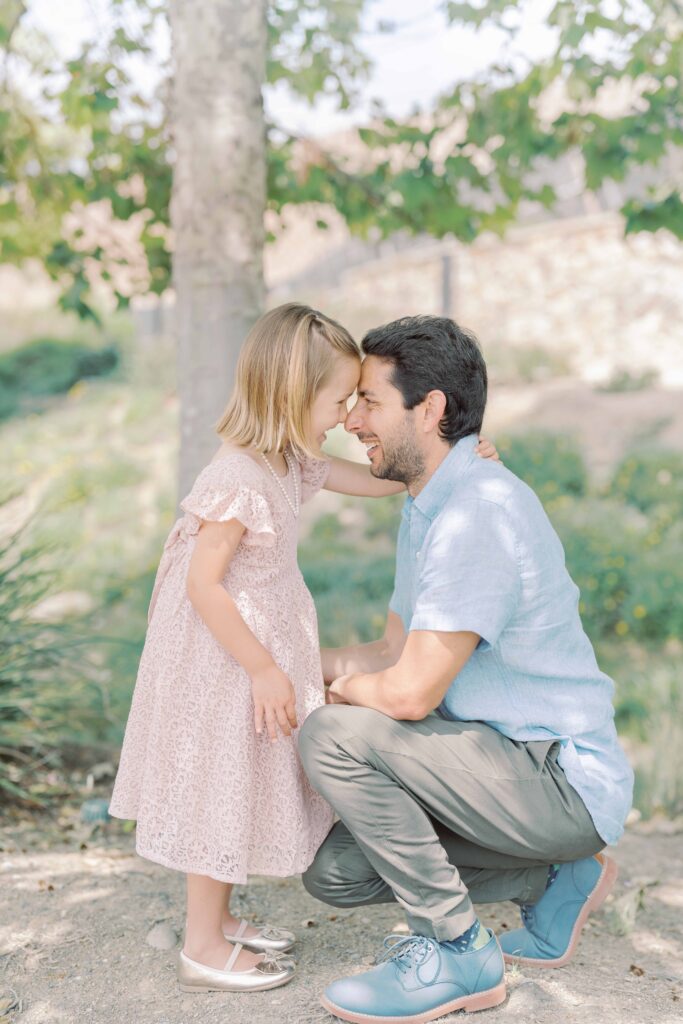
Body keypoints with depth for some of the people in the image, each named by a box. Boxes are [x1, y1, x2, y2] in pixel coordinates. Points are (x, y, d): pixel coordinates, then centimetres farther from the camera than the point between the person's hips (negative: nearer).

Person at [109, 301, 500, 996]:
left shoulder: (291, 461, 3)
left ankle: (219, 918, 34)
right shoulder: (238, 478, -26)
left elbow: (373, 479, 15)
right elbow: (202, 585, -26)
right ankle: (203, 947, 18)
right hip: (223, 659, -9)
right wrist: (262, 670, -23)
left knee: (243, 783, 18)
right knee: (220, 785, 2)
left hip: (255, 654, 9)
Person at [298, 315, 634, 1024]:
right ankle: (555, 880, 18)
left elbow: (410, 692, -26)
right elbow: (393, 652, 19)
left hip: (562, 779, -10)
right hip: (512, 765, 10)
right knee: (335, 874, 5)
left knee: (334, 736, -22)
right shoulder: (425, 507, 11)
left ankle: (456, 952, -7)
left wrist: (344, 689, -5)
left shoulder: (481, 509, -24)